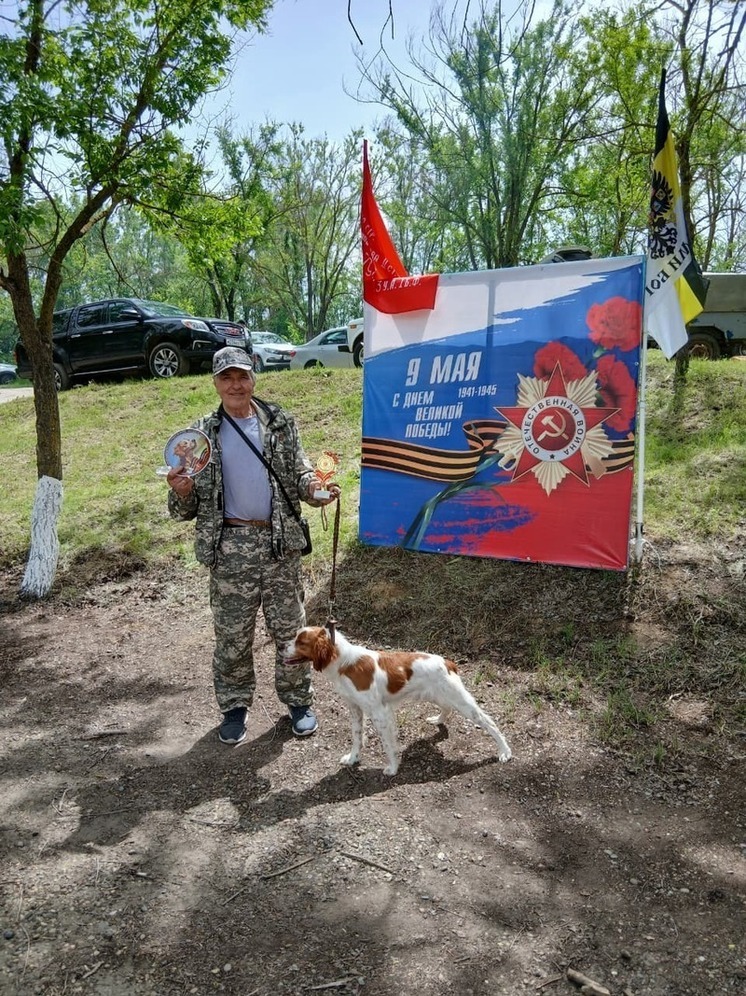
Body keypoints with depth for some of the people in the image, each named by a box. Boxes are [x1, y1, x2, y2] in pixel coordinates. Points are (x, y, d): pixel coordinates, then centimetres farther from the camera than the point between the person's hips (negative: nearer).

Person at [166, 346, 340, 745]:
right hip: (230, 546, 0)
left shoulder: (280, 423, 4)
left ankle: (298, 699, 28)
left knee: (290, 628, 10)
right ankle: (234, 706, 28)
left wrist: (314, 488, -15)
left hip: (279, 542, 1)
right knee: (232, 634, 10)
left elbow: (299, 472, 8)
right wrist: (181, 493, -19)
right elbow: (187, 508, 5)